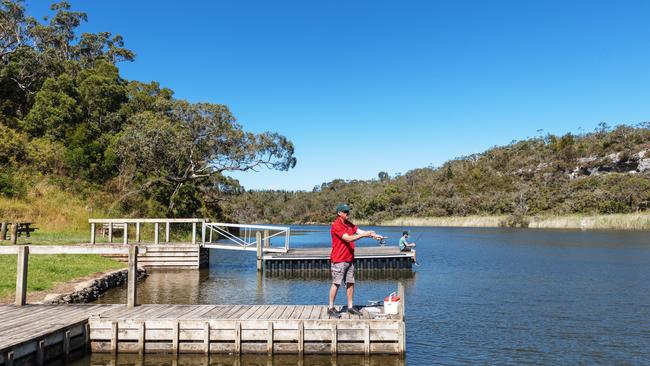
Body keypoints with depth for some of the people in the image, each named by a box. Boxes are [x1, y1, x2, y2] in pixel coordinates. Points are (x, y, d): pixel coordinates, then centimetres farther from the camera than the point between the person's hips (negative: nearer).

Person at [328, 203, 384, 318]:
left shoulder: (349, 224, 11)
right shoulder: (336, 226, -16)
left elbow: (360, 231, 3)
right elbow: (348, 238, -23)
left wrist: (373, 235, -11)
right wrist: (364, 235, -24)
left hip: (349, 259, 8)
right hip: (339, 260, -8)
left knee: (350, 283, 9)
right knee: (336, 284, -2)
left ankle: (350, 307, 17)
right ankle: (331, 308, 7)